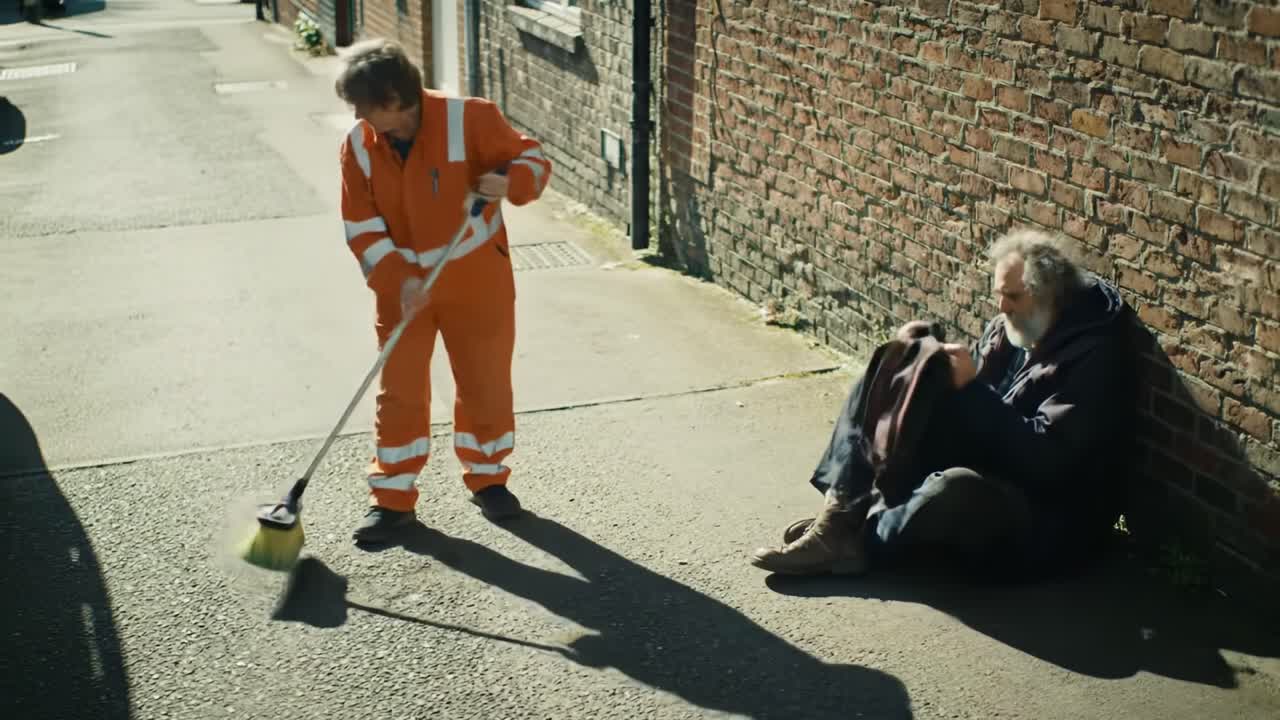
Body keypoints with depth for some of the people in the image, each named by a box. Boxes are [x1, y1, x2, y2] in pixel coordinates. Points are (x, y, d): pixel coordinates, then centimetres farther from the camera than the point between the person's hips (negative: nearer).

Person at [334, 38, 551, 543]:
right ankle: (393, 498, 16)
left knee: (486, 384, 9)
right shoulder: (359, 146, -8)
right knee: (399, 391, 4)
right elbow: (363, 229, -6)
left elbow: (531, 158, -10)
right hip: (402, 286, 2)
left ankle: (487, 478, 30)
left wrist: (510, 182, -33)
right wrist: (398, 278, -21)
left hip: (476, 280, -2)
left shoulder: (468, 120, -18)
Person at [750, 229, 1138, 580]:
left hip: (1043, 526, -8)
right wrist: (926, 357, -6)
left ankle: (858, 544, -14)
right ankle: (839, 515, -16)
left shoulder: (1094, 358, -17)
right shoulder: (1007, 330, 7)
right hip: (980, 471, 8)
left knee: (954, 491, -41)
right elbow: (968, 404, 13)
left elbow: (1045, 457, -26)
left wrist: (972, 388, -25)